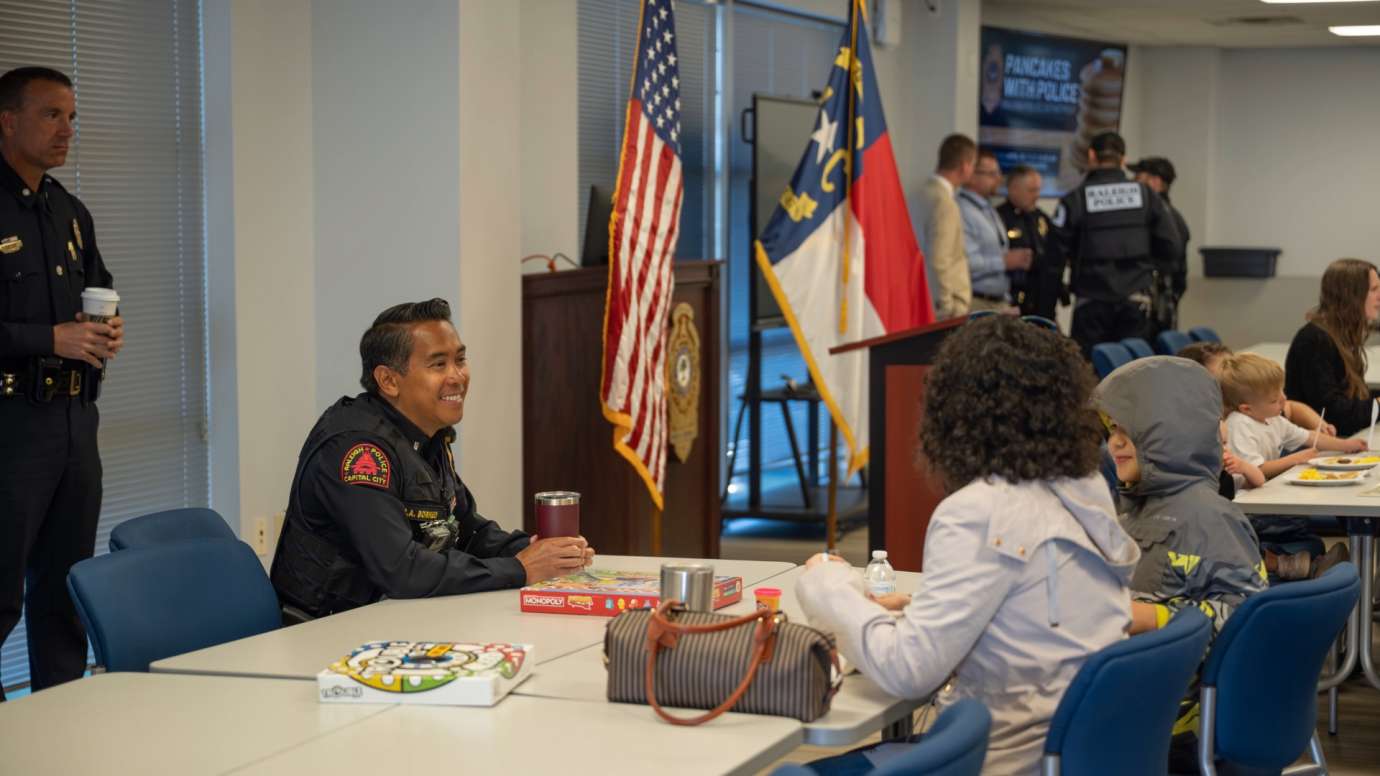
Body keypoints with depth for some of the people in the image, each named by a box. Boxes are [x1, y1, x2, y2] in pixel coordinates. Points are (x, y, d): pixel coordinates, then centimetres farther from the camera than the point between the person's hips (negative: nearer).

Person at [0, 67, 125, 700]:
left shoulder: (71, 213, 17)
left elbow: (100, 292, 29)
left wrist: (108, 329, 8)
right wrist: (52, 339, -17)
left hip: (75, 416, 8)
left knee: (66, 586, 12)